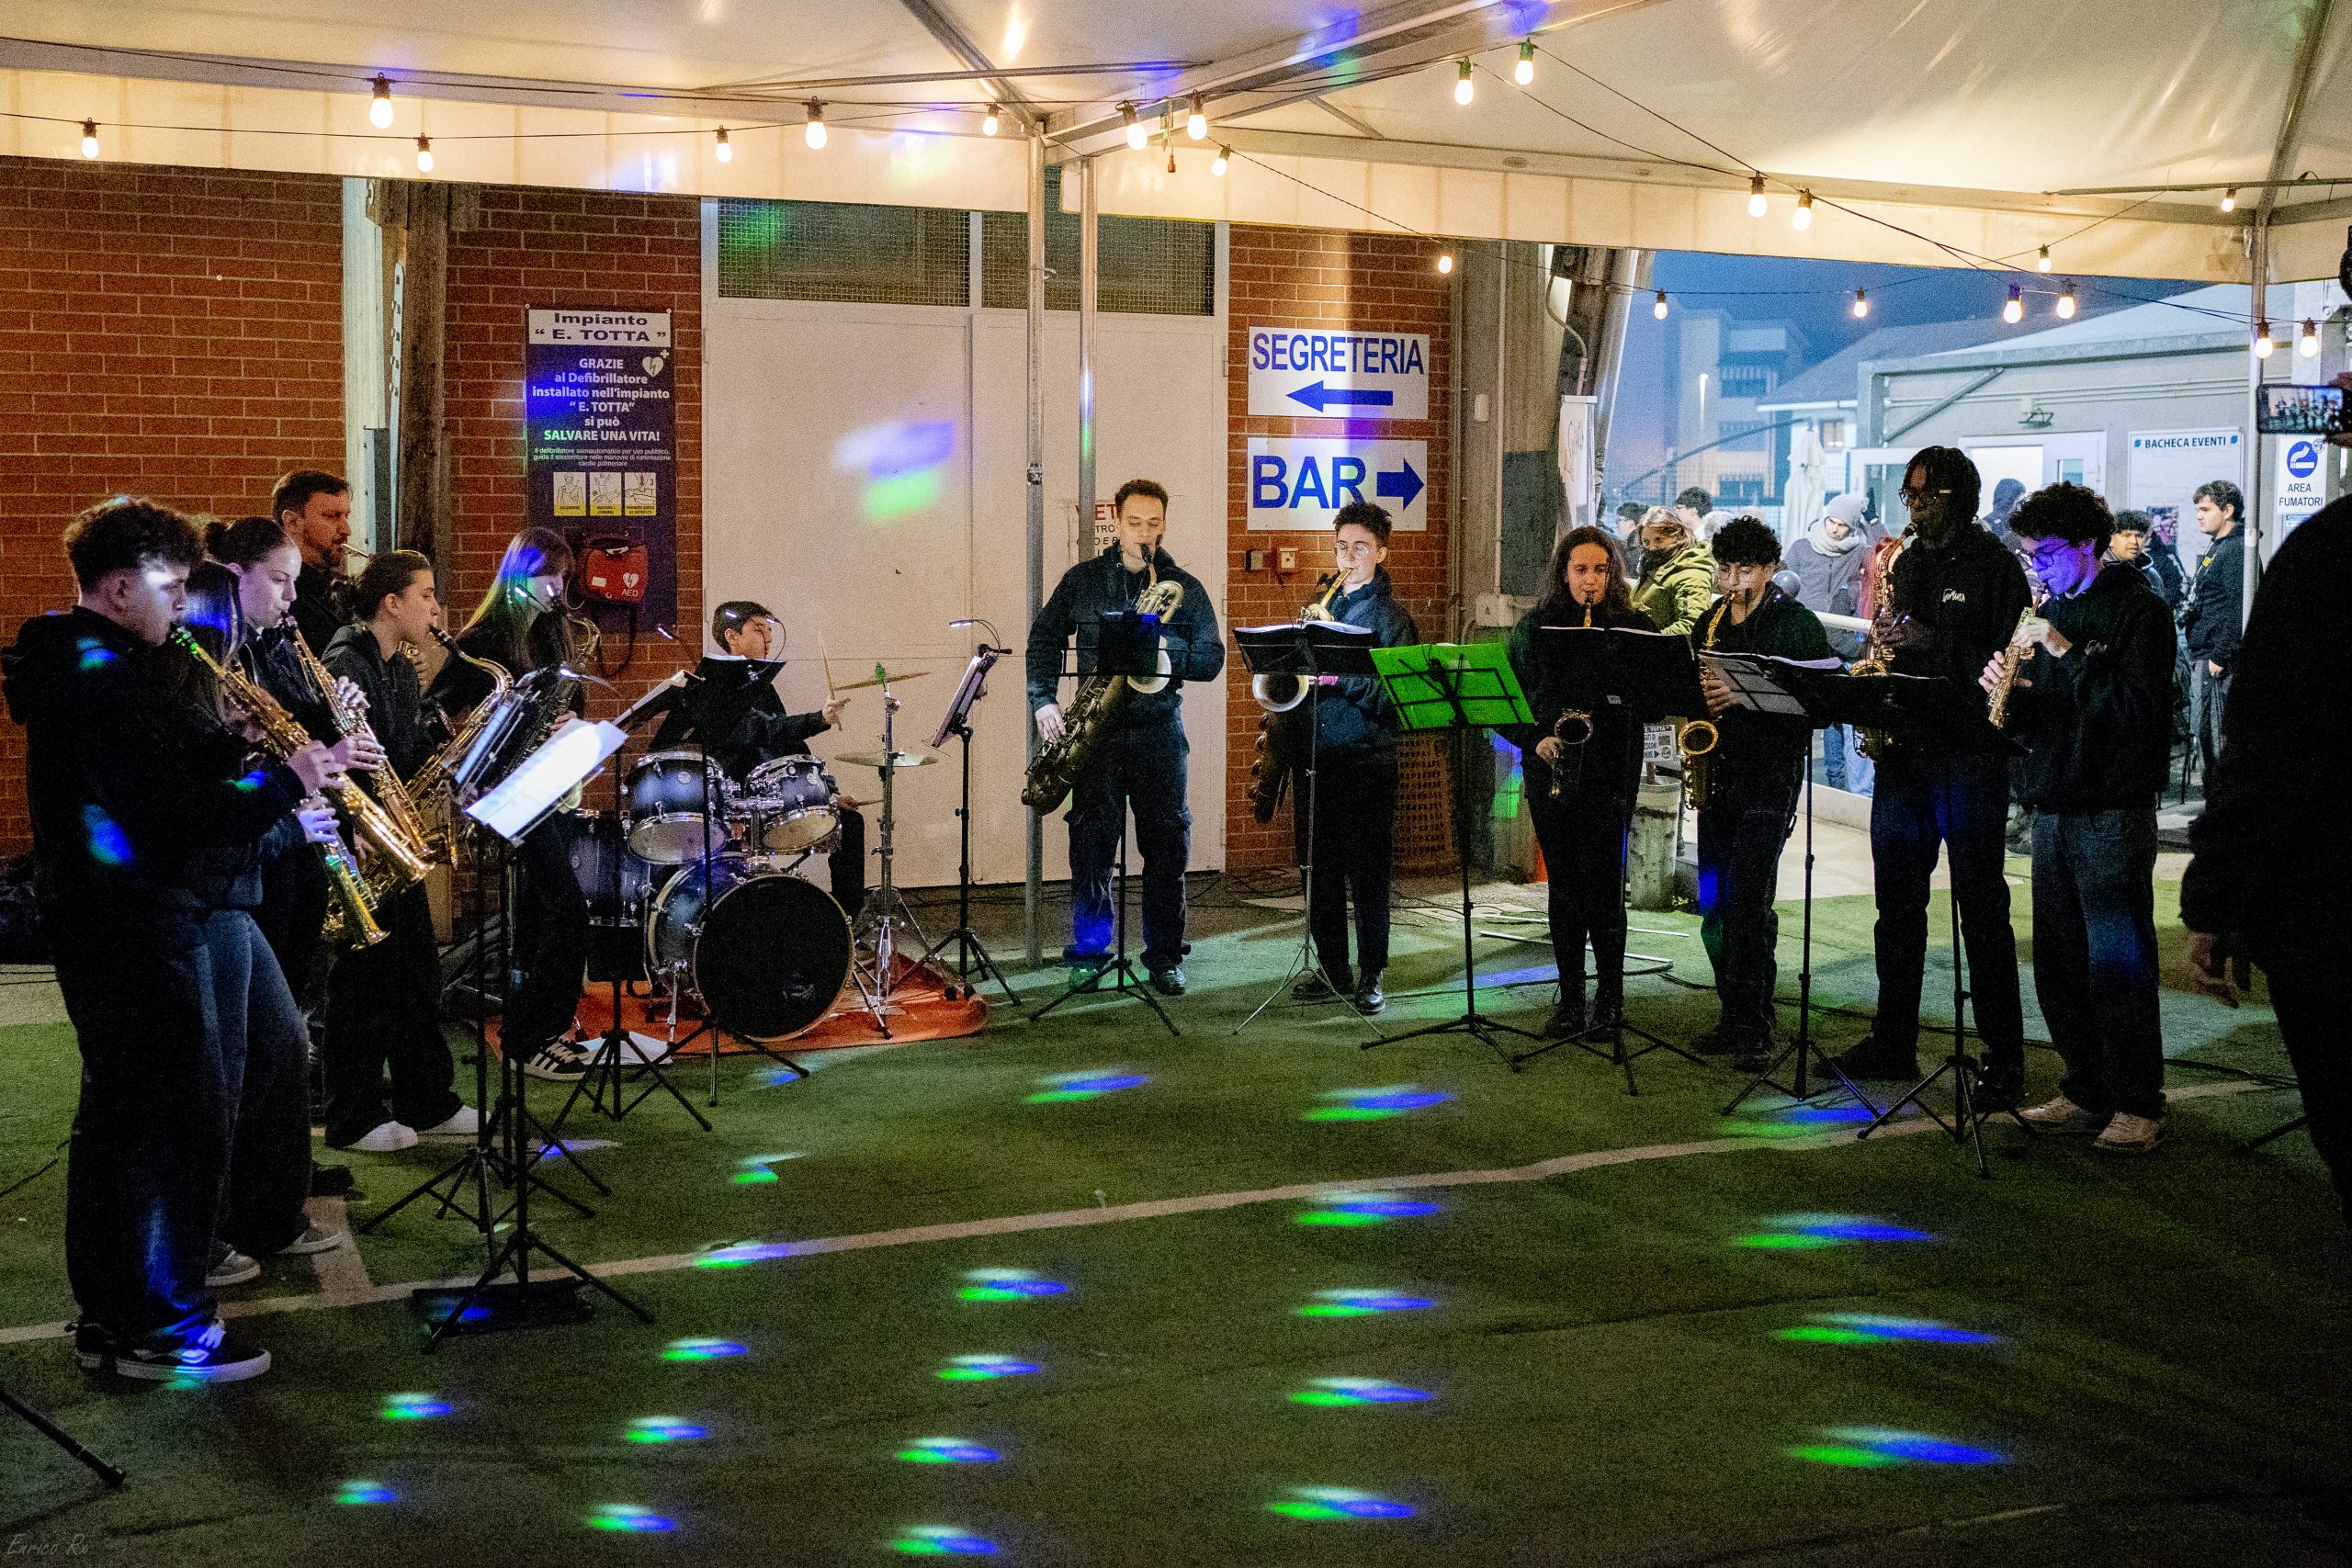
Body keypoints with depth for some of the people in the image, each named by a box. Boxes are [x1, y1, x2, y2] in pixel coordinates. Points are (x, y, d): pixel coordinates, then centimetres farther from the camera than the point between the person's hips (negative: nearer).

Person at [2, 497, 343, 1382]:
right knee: (179, 1118, -3)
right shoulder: (108, 679, -20)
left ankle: (105, 1317, 25)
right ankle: (162, 1327, 4)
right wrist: (287, 780, -14)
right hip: (137, 924, -11)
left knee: (116, 1112, 16)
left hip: (90, 917, 11)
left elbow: (172, 764, 12)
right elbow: (188, 815, -24)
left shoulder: (72, 665, 13)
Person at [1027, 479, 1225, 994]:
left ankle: (1164, 956, 11)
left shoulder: (1186, 588, 8)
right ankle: (1088, 949, 11)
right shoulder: (1082, 580, 9)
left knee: (1167, 841, 0)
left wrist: (1166, 650, -15)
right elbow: (1044, 638, 10)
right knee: (1090, 837, -3)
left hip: (1159, 729, 0)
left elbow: (1212, 659, 3)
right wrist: (1043, 700, -3)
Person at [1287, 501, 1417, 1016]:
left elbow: (1390, 697, -13)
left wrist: (1340, 676, -24)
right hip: (1316, 755, 6)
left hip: (1365, 761, -6)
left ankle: (1370, 977, 8)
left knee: (1367, 873, -1)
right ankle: (1331, 970, 19)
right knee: (1321, 870, 9)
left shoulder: (1390, 616, -4)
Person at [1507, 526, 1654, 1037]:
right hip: (1550, 774, 2)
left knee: (1603, 888, -2)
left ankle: (1610, 993, 14)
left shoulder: (1635, 627, 2)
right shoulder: (1535, 627, 7)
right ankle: (1570, 996, 15)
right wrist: (1535, 739, -8)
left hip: (1610, 776, -2)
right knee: (1563, 888, 7)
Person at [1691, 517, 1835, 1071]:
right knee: (1713, 904, 8)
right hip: (1718, 776, 6)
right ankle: (1734, 1013, 20)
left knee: (1749, 904, -11)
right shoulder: (1711, 622, 14)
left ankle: (1754, 1031, -6)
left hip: (1769, 779, -6)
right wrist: (1699, 701, 1)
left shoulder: (1797, 624, -4)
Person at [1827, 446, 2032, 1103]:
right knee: (1897, 898, 10)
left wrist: (1931, 644, -19)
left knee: (1981, 905, -4)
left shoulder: (1994, 565, -5)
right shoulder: (1908, 562, 16)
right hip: (1903, 747, 7)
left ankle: (2003, 1054, 3)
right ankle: (1893, 1042, 19)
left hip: (1969, 753, -7)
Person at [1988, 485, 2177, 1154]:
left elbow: (2141, 708, -18)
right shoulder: (2050, 611, 15)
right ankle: (2088, 1091, 21)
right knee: (2059, 961, 10)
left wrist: (2068, 654, -22)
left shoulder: (2137, 609, -6)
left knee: (2117, 962, -6)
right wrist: (2010, 690, -5)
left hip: (2113, 810, -7)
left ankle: (2139, 1105, 3)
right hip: (2054, 807, 7)